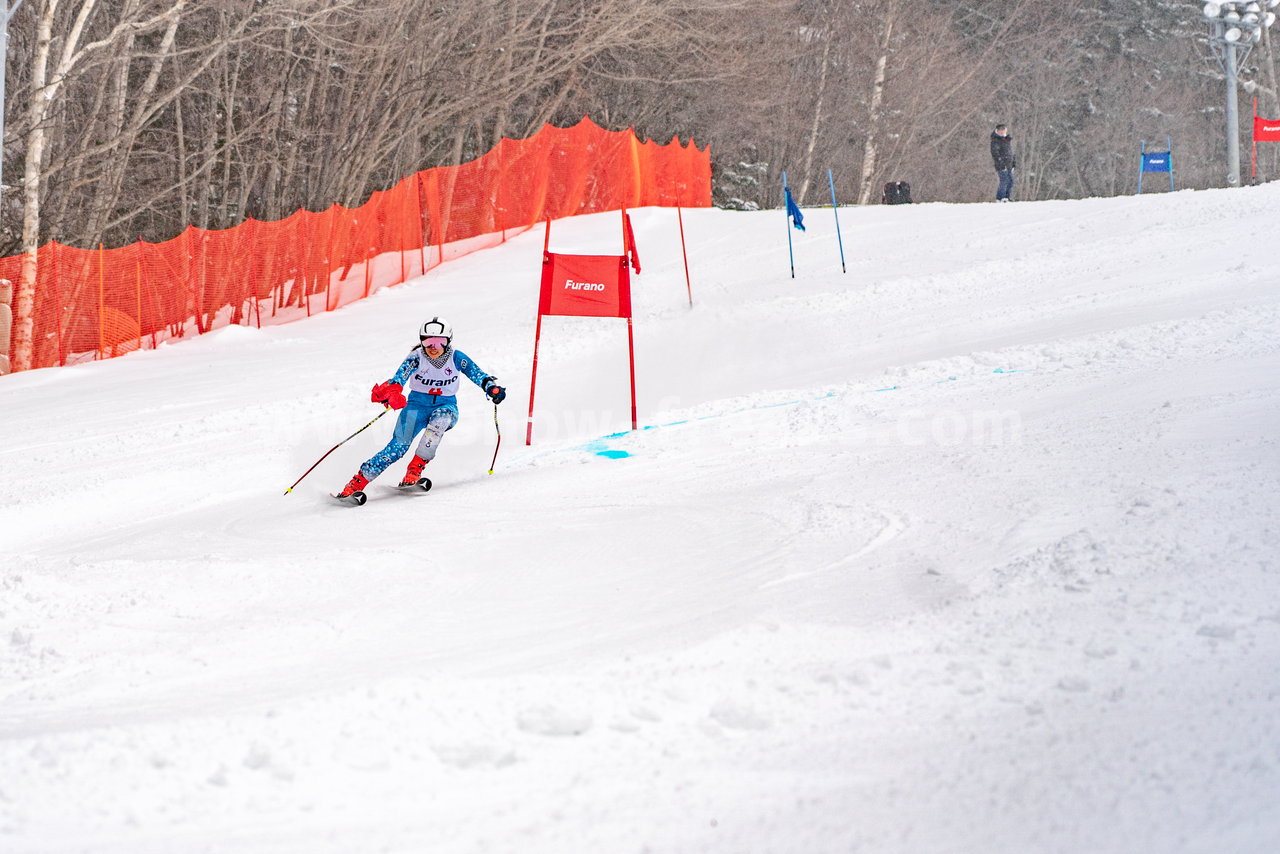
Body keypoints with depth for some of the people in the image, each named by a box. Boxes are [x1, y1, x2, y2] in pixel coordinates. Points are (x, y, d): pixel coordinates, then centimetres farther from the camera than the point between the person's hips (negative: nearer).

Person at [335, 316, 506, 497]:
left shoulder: (456, 358, -7)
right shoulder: (416, 358, -12)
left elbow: (477, 374, -6)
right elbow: (399, 377, -26)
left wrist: (492, 387, -27)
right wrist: (391, 391, -48)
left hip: (446, 406, 1)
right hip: (418, 404, -1)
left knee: (440, 419, -36)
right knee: (399, 445, -20)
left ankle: (416, 468, -26)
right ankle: (358, 481, -17)